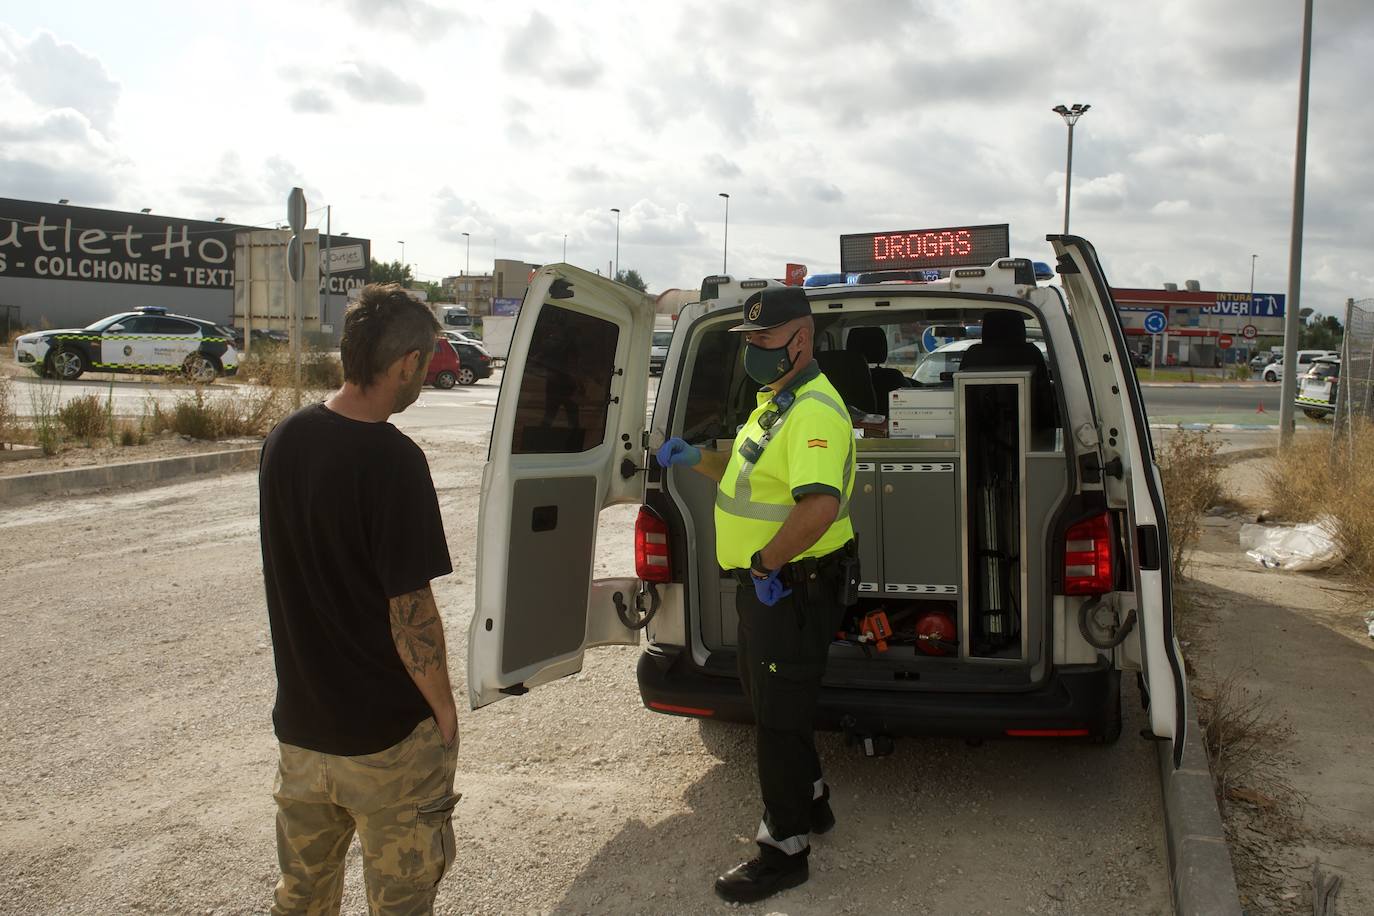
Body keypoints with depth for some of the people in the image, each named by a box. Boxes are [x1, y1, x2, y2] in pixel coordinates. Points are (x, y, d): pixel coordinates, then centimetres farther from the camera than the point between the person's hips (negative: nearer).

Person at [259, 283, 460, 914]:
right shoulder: (392, 461, -23)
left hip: (299, 721, 7)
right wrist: (445, 710, -7)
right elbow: (409, 613, -20)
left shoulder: (284, 439, -1)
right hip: (386, 733, -6)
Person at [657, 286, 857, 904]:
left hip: (794, 589, -11)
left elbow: (819, 505, -37)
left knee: (778, 720, 1)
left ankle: (784, 849, 16)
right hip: (766, 584, 11)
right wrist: (695, 459, 13)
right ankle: (810, 802, 42)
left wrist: (766, 563, -27)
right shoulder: (776, 402, 12)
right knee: (773, 707, 23)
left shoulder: (814, 412, -23)